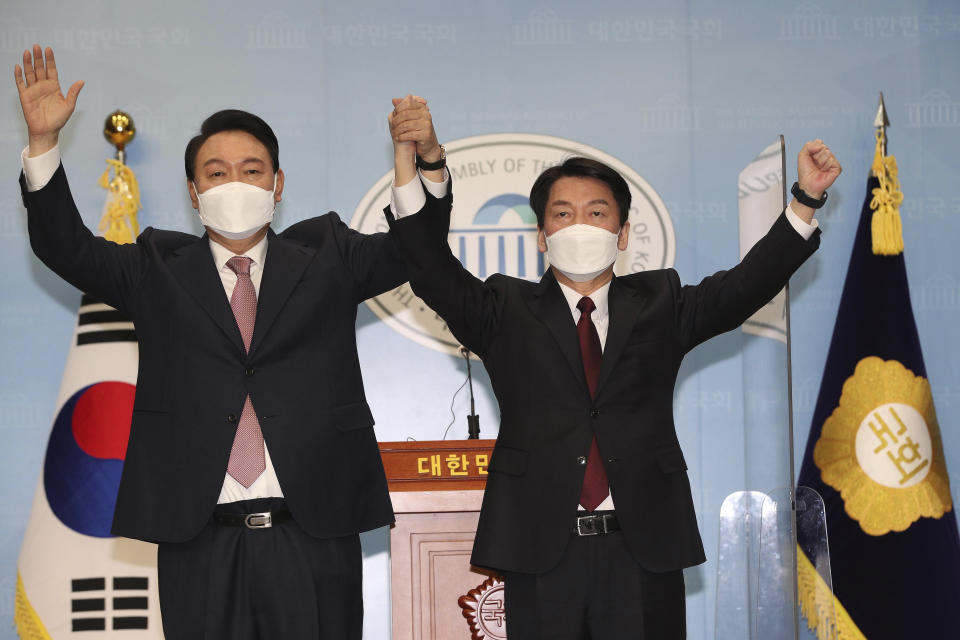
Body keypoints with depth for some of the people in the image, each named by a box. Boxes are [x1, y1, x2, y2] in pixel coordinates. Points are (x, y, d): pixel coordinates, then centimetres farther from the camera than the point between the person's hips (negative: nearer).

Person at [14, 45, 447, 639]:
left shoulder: (325, 257, 11)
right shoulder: (160, 270, 12)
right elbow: (68, 249, 3)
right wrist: (44, 139, -9)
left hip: (314, 539, 0)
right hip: (199, 544, 0)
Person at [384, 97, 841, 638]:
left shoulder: (658, 305, 12)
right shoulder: (508, 312, 9)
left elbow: (748, 284, 0)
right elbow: (434, 272, -5)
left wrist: (806, 201, -13)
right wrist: (417, 159, -18)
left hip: (644, 551, 1)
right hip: (540, 551, 0)